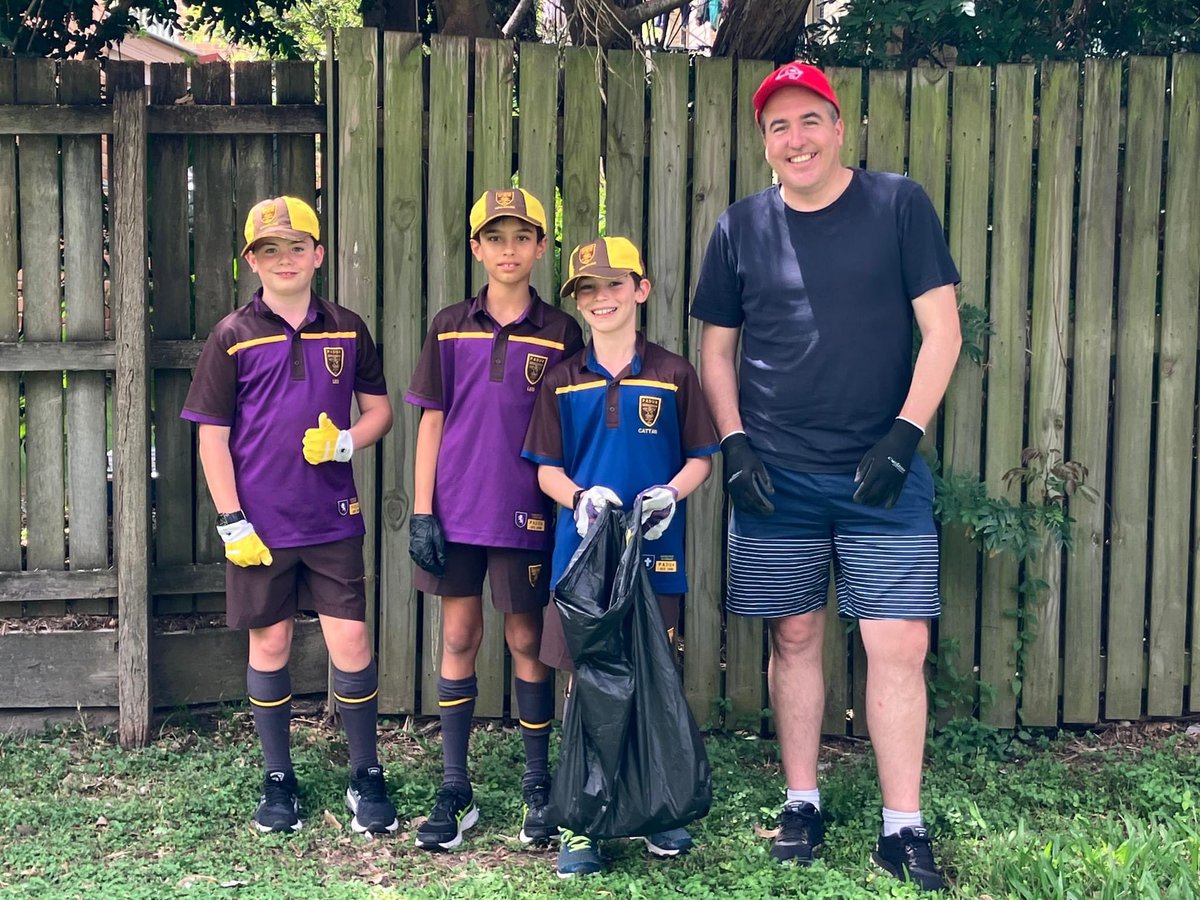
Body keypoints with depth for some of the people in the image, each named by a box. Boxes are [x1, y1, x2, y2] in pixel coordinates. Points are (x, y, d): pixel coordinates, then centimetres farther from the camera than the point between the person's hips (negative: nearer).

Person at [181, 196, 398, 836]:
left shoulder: (346, 331, 5)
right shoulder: (233, 336, -1)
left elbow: (378, 409, 12)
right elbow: (213, 436, -2)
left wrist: (347, 442, -10)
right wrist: (231, 522, -7)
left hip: (333, 519, 1)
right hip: (259, 524, -1)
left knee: (351, 642, -1)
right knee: (269, 644, 8)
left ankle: (366, 776, 15)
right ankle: (277, 781, 22)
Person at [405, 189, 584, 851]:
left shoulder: (559, 332, -1)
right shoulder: (449, 327, 4)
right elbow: (431, 421, 5)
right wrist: (421, 510, -1)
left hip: (526, 513, -2)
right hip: (456, 510, 2)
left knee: (526, 642, 7)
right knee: (459, 640, 7)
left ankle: (537, 784, 21)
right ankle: (454, 791, 16)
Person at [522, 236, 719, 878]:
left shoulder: (672, 375, 3)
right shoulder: (562, 381, 7)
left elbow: (700, 458, 6)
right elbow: (547, 469, 8)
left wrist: (670, 493, -14)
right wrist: (582, 498, -13)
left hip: (654, 554, -1)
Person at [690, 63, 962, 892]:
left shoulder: (899, 206, 0)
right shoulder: (742, 228, 6)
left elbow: (942, 333, -2)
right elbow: (715, 349, 11)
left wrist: (903, 435, -11)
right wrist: (734, 443, -1)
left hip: (882, 474, -1)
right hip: (776, 477, 2)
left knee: (900, 645, -4)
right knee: (795, 637, 8)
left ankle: (903, 829, 6)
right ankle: (802, 805, 22)